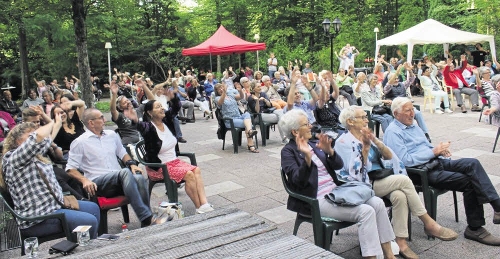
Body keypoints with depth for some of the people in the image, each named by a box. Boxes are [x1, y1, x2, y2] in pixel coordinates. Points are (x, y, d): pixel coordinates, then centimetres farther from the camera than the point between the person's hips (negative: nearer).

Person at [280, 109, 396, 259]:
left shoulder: (314, 144, 14)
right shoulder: (288, 151, -5)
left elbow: (339, 165, 4)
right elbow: (299, 180, -20)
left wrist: (329, 150, -16)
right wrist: (307, 157, -36)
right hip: (317, 200, -7)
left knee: (377, 203, -9)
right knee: (366, 211, -23)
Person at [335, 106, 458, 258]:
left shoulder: (367, 136, 15)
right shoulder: (343, 142, -5)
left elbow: (389, 156, 3)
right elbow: (357, 171, -16)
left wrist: (375, 141, -13)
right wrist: (365, 146, -20)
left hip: (381, 181, 6)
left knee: (399, 195, -27)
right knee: (403, 180, -24)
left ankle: (401, 241, -22)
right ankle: (429, 224, -13)